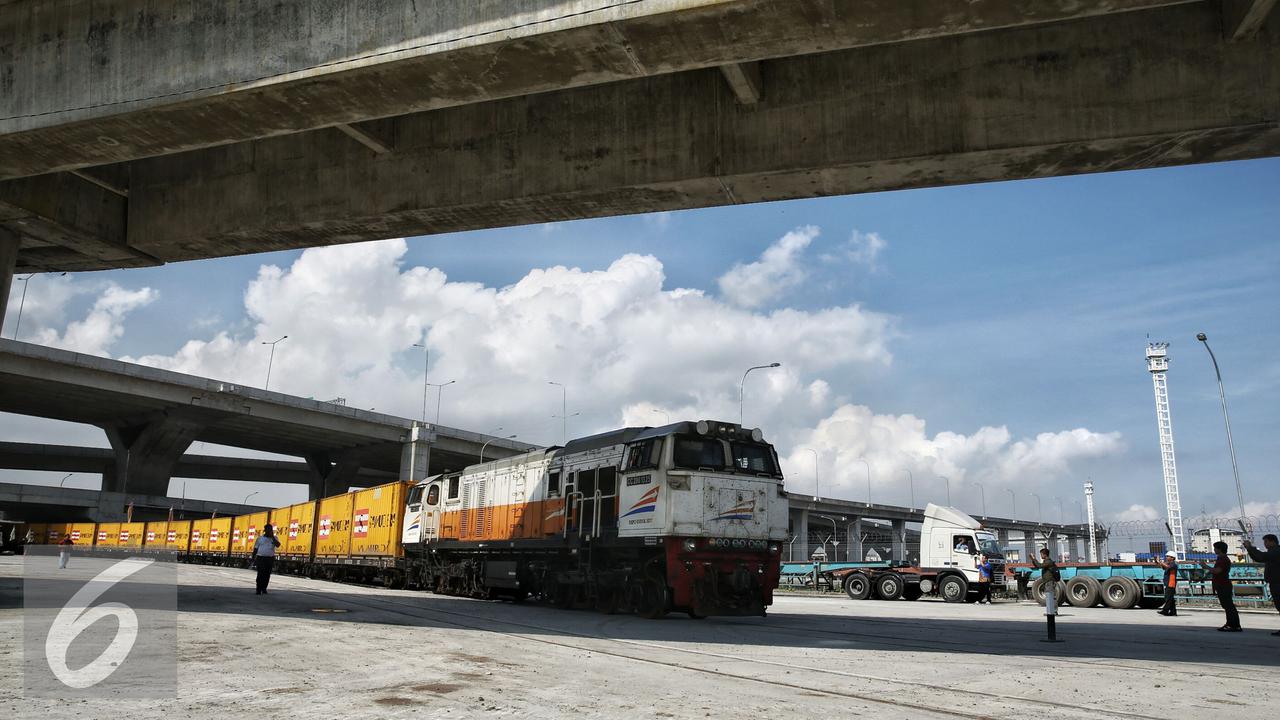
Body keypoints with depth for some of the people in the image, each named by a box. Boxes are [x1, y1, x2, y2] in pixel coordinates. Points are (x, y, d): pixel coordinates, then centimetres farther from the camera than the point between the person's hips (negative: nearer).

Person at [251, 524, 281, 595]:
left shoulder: (274, 538, 8)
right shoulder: (260, 538, 7)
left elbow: (278, 545, -11)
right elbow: (255, 548, 10)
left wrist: (272, 536, -12)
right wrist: (253, 558, 5)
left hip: (270, 558, 2)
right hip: (261, 558, -2)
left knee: (267, 575, 4)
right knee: (260, 574, -9)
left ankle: (264, 589, 16)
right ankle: (258, 590, -7)